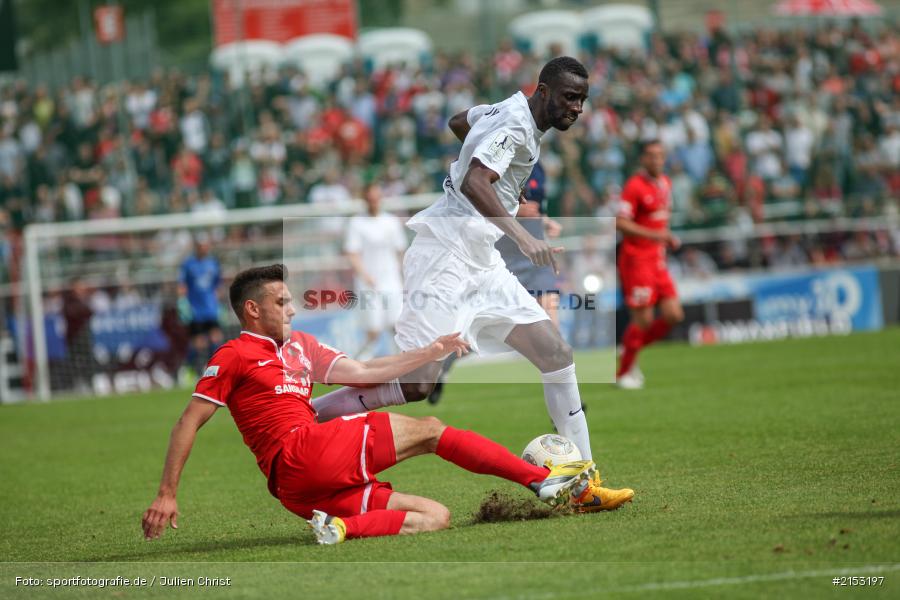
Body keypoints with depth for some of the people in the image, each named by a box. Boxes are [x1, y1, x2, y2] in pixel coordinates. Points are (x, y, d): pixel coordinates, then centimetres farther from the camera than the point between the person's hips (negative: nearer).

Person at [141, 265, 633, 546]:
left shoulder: (298, 345, 24)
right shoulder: (233, 356, 0)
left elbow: (363, 372, 22)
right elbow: (189, 422, -3)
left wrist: (433, 352, 16)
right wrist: (167, 494, -11)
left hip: (308, 488, 9)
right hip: (303, 453, -9)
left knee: (435, 516, 0)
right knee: (428, 430, -5)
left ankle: (344, 527, -22)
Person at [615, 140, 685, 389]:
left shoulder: (665, 183, 12)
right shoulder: (634, 186, -13)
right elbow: (620, 222, -19)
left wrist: (668, 238, 10)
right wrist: (653, 234, -26)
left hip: (657, 261, 8)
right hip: (636, 259, -8)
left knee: (673, 315, 1)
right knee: (643, 320, -7)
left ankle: (631, 348, 20)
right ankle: (623, 372, 11)